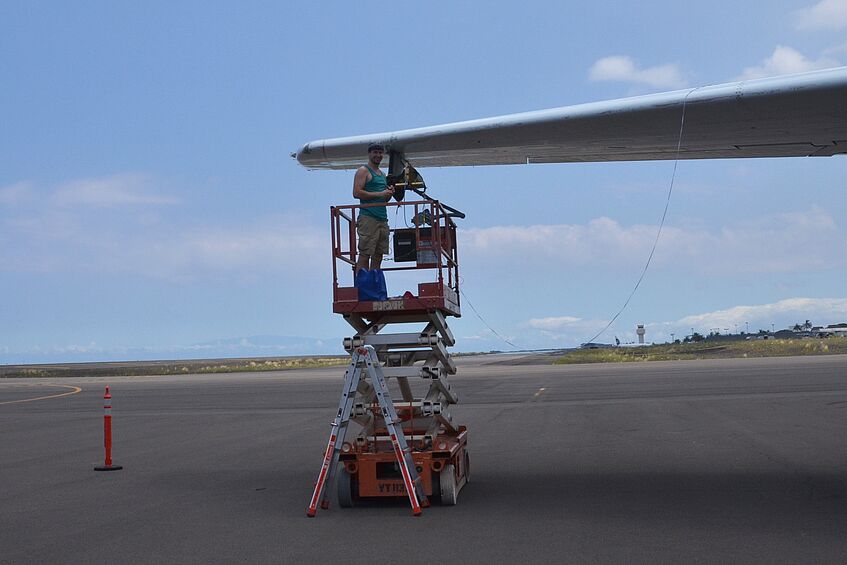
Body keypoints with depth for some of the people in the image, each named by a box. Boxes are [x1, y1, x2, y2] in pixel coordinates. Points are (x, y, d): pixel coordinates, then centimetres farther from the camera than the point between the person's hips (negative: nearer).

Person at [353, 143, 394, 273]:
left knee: (378, 255, 5)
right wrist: (380, 194, -15)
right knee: (364, 254, -10)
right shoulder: (363, 171, 0)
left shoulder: (382, 174, 23)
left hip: (383, 218, 8)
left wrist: (390, 193, 6)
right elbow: (356, 193, -13)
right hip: (368, 218, -8)